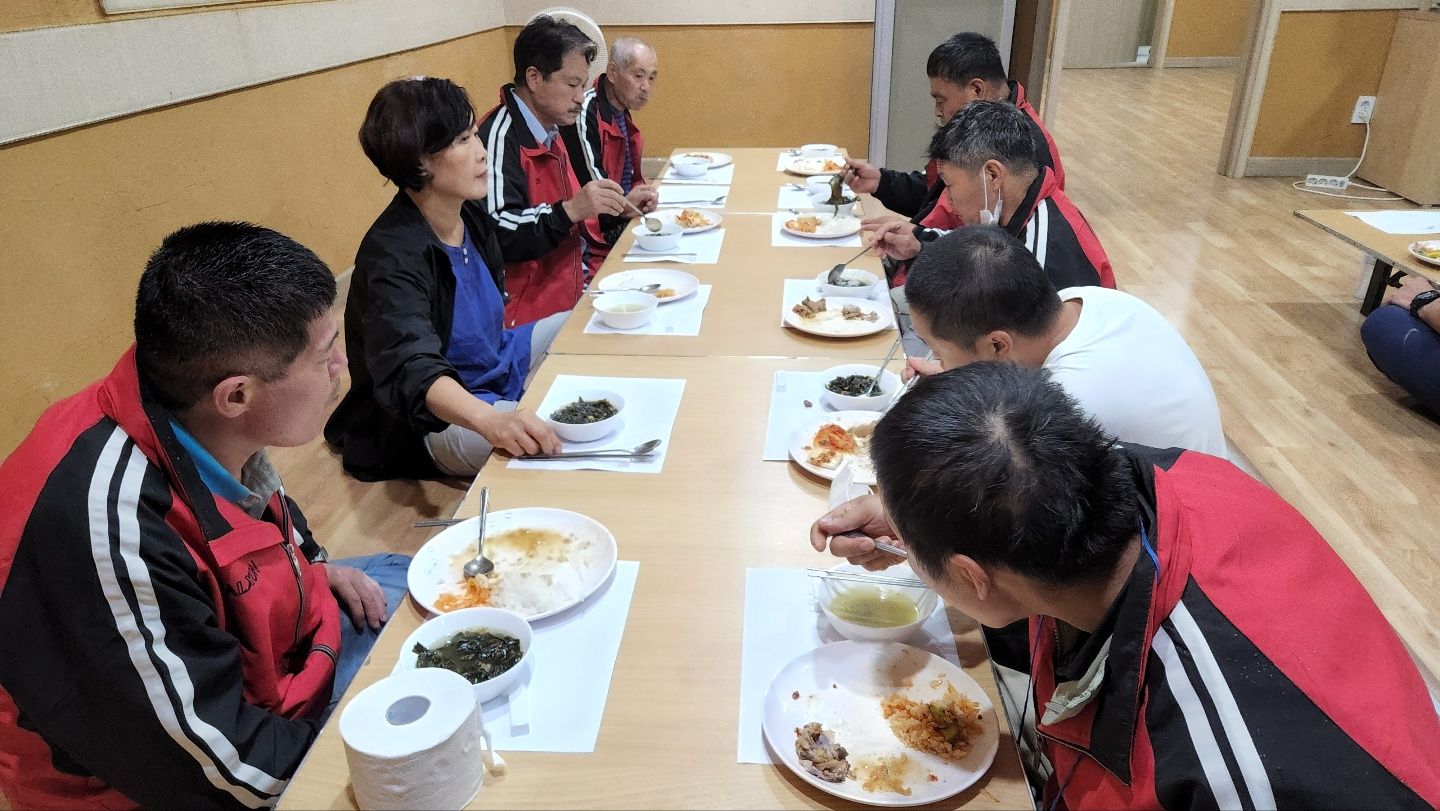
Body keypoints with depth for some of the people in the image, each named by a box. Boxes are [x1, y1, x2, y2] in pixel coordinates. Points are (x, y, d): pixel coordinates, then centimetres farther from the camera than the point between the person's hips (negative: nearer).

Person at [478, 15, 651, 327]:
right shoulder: (500, 136, -17)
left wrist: (617, 206, 11)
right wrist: (570, 210, -33)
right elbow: (497, 236, -27)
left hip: (572, 292, 9)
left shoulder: (549, 132, 13)